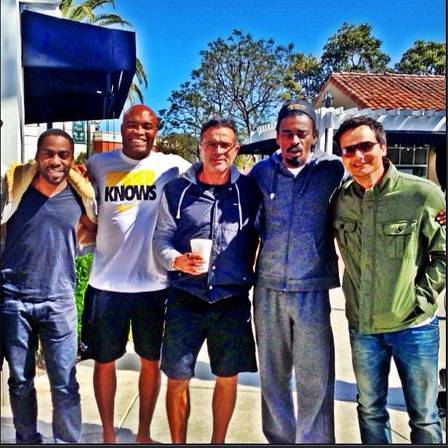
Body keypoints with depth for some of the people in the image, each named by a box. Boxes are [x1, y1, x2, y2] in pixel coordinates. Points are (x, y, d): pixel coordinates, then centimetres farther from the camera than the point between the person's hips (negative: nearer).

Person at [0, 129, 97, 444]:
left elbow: (94, 229, 17)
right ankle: (27, 440, 34)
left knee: (65, 384, 3)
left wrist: (73, 240, 0)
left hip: (59, 300, 0)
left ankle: (69, 442, 20)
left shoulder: (81, 193, -1)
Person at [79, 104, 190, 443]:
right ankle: (108, 434, 33)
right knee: (104, 360, 12)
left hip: (154, 282, -1)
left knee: (151, 360, 13)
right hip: (107, 282, 1)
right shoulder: (97, 164, 3)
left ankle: (144, 433, 34)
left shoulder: (173, 166, -3)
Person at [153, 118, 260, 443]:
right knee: (177, 378, 8)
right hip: (185, 298, 0)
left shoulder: (249, 189, 0)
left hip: (232, 300, 1)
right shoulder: (177, 189, 1)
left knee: (228, 377, 14)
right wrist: (177, 260, -18)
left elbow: (258, 236, 8)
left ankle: (219, 441, 36)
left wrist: (249, 273, 0)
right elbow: (161, 238, 0)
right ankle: (177, 442, 31)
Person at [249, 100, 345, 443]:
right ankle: (279, 438, 35)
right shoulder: (262, 171, 3)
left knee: (315, 379, 6)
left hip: (312, 290, -2)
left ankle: (315, 441, 26)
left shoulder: (332, 170, -3)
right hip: (268, 289, 3)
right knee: (272, 373, 15)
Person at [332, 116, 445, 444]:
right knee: (370, 410, 20)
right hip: (362, 327, 3)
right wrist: (355, 298, 6)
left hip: (414, 326, -3)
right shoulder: (340, 200, -2)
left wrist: (421, 297, -9)